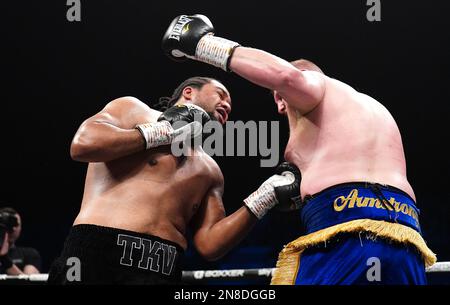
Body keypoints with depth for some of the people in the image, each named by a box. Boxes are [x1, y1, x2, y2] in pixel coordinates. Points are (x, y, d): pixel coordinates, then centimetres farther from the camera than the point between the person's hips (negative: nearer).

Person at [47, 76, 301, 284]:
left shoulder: (210, 171, 26)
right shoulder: (133, 110, 13)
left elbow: (209, 244, 16)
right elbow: (83, 144, -6)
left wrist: (266, 196, 9)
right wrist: (163, 131, 1)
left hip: (162, 271, 5)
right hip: (96, 256, -4)